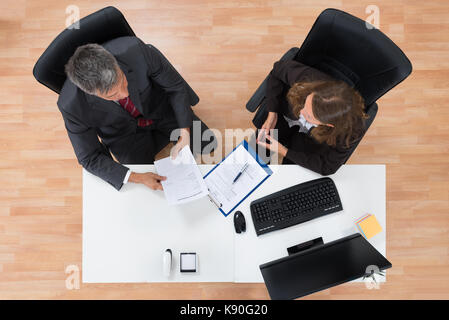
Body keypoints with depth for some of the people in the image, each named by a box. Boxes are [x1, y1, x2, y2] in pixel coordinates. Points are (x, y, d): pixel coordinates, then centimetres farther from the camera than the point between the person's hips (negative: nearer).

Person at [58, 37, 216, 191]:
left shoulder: (136, 50, -37)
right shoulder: (71, 105, -35)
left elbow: (176, 86, -20)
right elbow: (90, 159, -21)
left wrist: (185, 133, -29)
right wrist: (135, 177, -33)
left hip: (159, 107, 1)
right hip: (124, 134, -1)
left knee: (208, 145, 6)